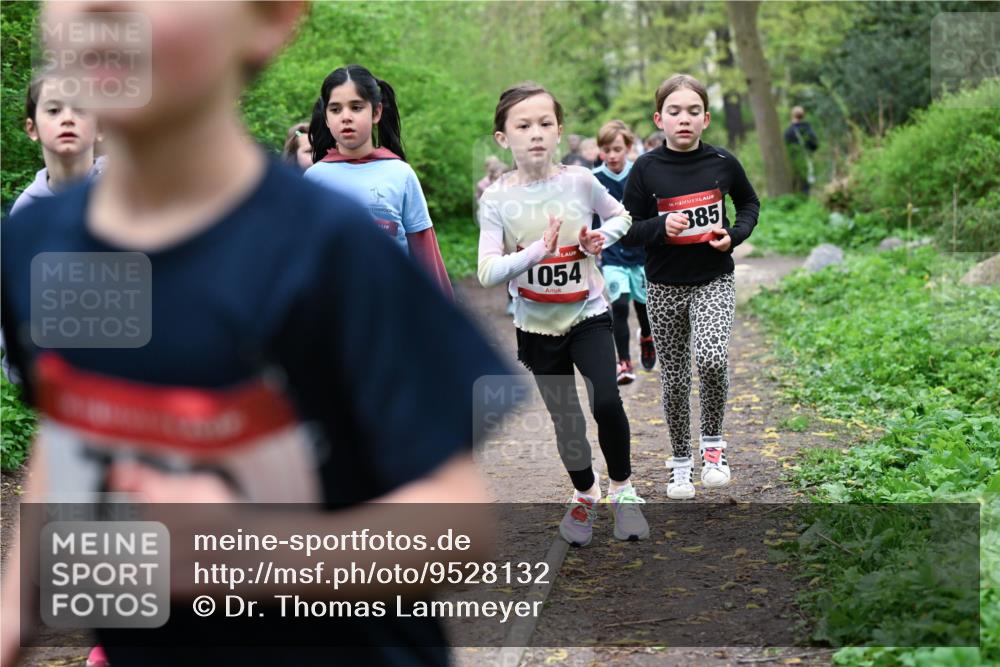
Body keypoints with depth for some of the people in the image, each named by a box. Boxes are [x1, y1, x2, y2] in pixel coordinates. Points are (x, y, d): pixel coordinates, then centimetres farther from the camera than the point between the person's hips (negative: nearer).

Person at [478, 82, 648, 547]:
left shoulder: (580, 182, -8)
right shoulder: (496, 200, -12)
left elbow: (622, 216, 11)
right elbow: (488, 273, -19)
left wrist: (602, 237, -10)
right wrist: (538, 250, -31)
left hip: (587, 313, 0)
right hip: (537, 325, 0)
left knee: (607, 403, -17)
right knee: (565, 418, 10)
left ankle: (623, 490, 7)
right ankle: (584, 495, 35)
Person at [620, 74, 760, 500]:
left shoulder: (722, 163, -3)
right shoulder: (646, 169, -6)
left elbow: (749, 203, 14)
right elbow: (626, 231, -2)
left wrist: (735, 234, -6)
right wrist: (661, 227, -21)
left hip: (713, 281, -1)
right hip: (664, 287, 1)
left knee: (712, 359, -23)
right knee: (674, 379, 8)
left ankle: (712, 441, 1)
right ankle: (681, 461, 27)